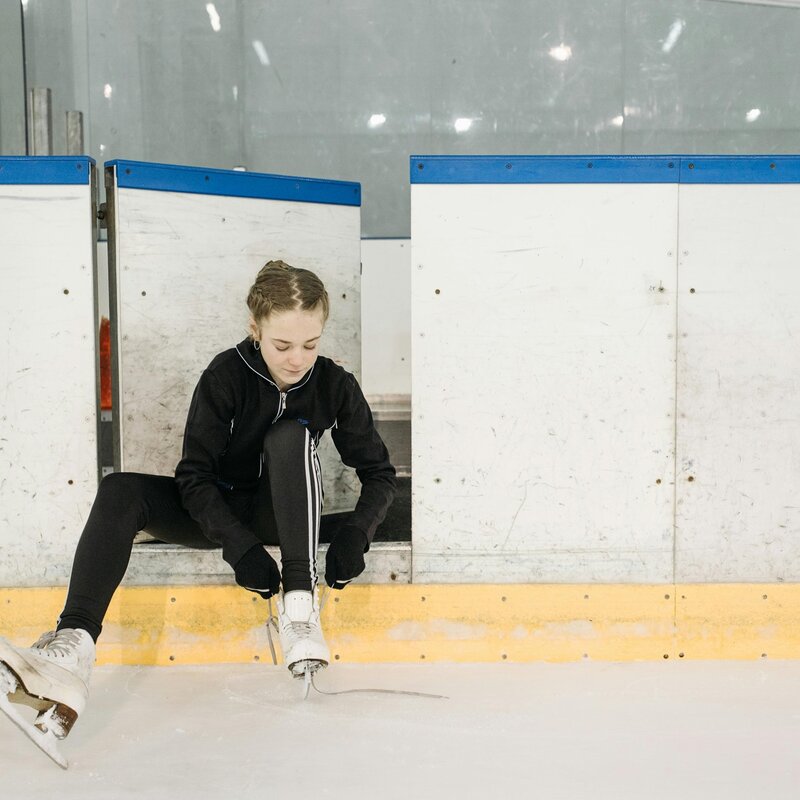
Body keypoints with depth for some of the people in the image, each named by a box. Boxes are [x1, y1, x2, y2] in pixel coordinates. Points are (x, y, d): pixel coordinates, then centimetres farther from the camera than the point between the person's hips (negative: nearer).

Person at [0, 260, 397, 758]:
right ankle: (73, 646, -42)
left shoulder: (334, 384, -11)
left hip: (283, 514, 0)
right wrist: (241, 547, -30)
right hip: (217, 512, 1)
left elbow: (379, 474, -5)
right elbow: (194, 476, -17)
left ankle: (300, 604, -36)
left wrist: (354, 538, -23)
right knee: (120, 491, -25)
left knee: (291, 436, -30)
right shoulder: (226, 375, -15)